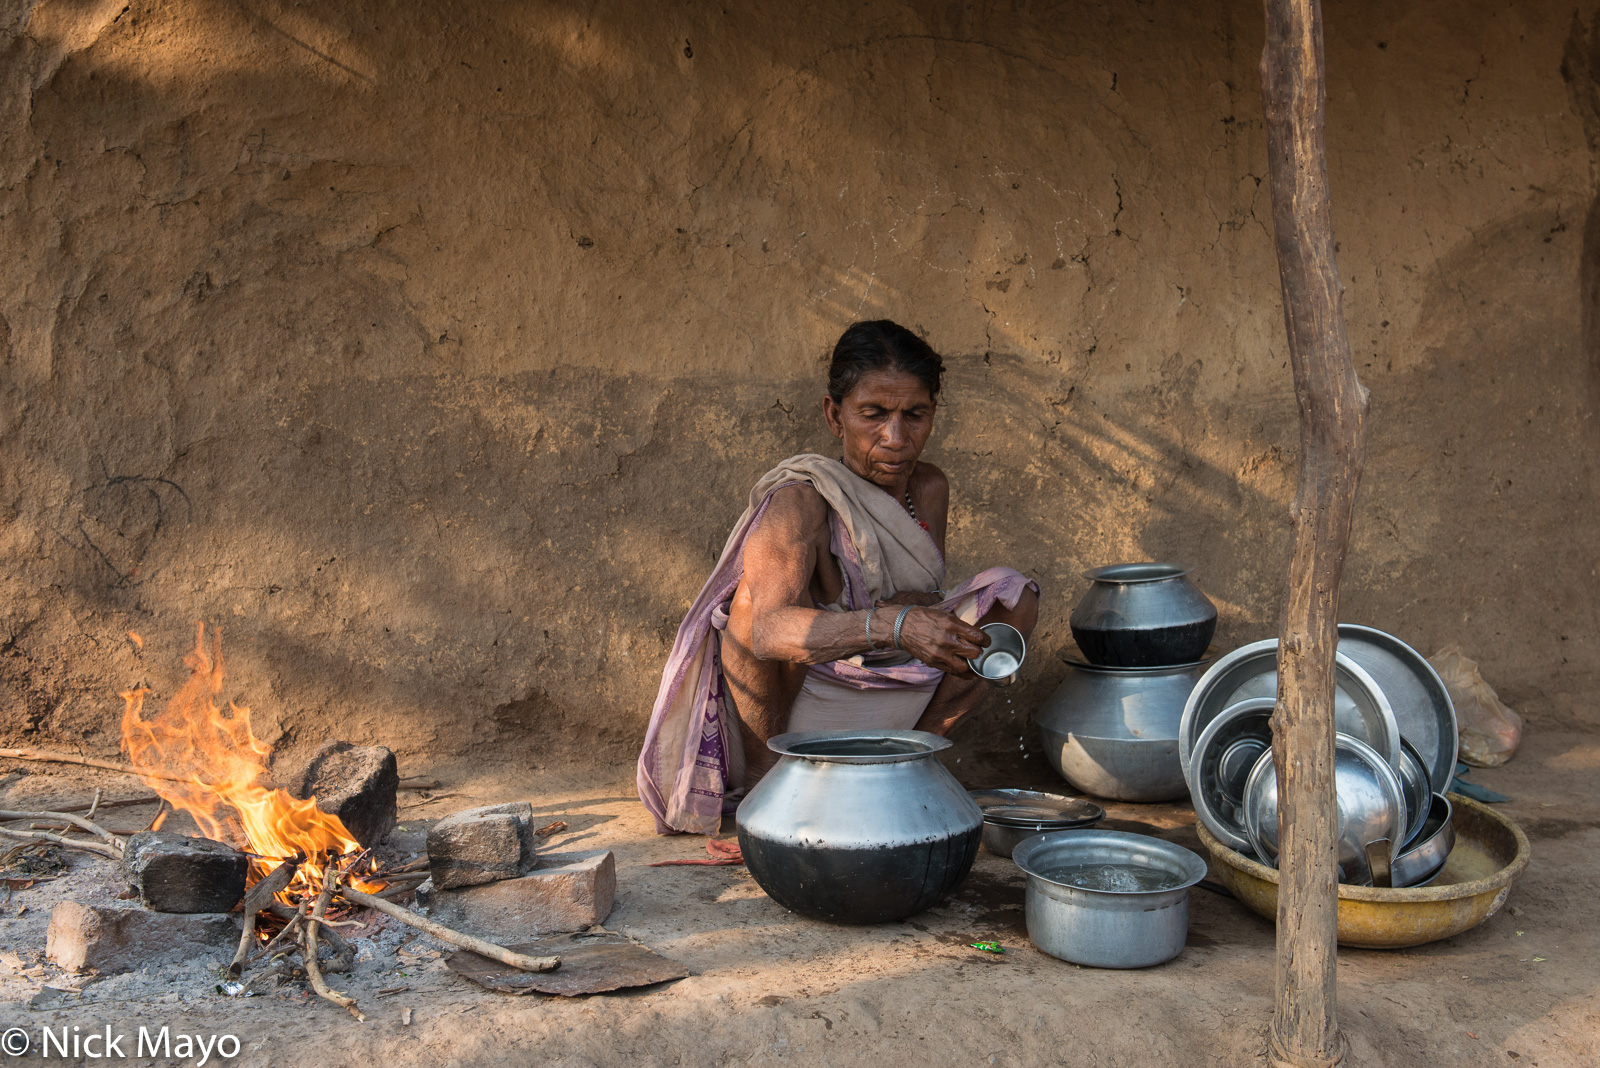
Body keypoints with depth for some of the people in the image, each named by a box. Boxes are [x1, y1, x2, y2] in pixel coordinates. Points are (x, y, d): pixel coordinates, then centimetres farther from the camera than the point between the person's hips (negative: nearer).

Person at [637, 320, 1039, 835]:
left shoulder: (930, 489, -3)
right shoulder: (798, 502, -24)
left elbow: (925, 604, -2)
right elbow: (768, 628, -40)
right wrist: (890, 624, -55)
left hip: (887, 703, 6)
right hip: (786, 704, -5)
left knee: (1012, 593, -6)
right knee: (756, 594, -34)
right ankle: (763, 773, -15)